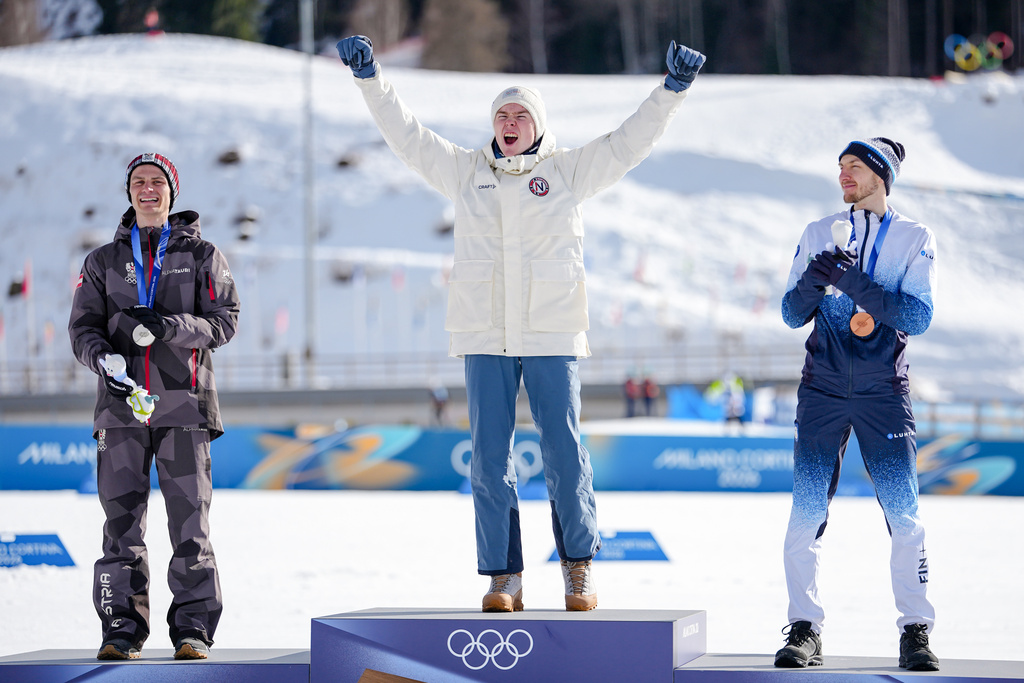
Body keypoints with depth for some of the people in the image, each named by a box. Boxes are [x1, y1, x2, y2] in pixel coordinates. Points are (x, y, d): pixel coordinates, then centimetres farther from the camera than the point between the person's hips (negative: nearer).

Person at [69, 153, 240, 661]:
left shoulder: (201, 255, 11)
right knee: (121, 519, -3)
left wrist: (170, 328, -16)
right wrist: (104, 357, -13)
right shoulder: (104, 261, 15)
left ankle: (192, 627, -1)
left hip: (184, 401, -1)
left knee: (189, 519, -5)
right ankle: (122, 629, 0)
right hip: (122, 404, 1)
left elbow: (224, 320, 1)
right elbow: (82, 327, 10)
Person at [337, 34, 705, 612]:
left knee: (565, 452, -1)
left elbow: (630, 143, 2)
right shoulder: (466, 172, 11)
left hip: (553, 336, -2)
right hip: (485, 337, 2)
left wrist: (673, 89, -7)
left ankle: (579, 564, 15)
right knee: (490, 459, -1)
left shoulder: (568, 172, 6)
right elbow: (408, 136, 12)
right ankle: (504, 577, 4)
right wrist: (370, 77, 6)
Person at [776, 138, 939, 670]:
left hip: (884, 391, -2)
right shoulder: (819, 235, 11)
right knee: (807, 511, -6)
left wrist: (854, 283, -20)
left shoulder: (915, 239, 4)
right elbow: (792, 315, 5)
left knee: (904, 514, -8)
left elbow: (918, 317, -9)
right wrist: (813, 280, -16)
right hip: (823, 388, 2)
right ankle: (805, 630, 1)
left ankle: (915, 631, 0)